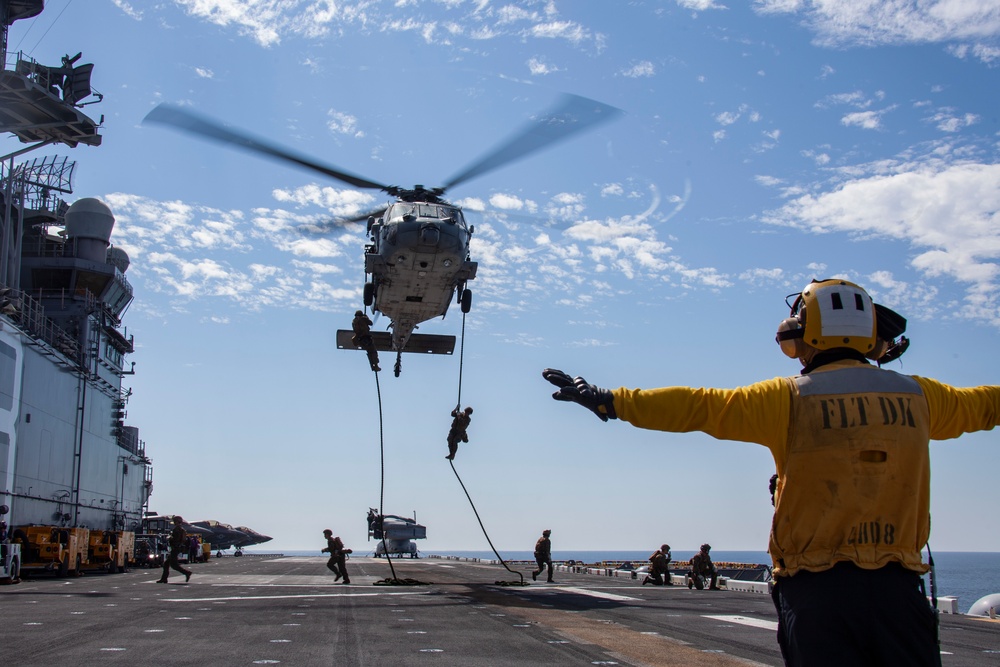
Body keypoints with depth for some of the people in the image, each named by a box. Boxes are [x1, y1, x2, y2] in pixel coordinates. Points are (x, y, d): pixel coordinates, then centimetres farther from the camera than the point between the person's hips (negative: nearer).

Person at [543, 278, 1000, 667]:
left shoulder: (790, 398, -4)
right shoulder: (917, 396, 6)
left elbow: (697, 407, -4)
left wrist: (607, 400, 2)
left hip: (817, 589, -2)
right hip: (897, 586, 2)